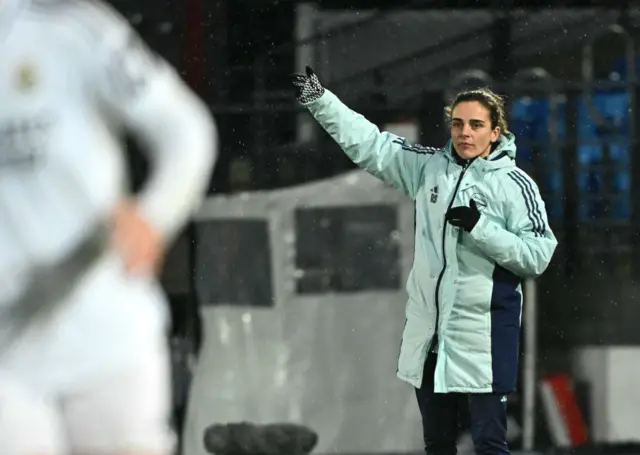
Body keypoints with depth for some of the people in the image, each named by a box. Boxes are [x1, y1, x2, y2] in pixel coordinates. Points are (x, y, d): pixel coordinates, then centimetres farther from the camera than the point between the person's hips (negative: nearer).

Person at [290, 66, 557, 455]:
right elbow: (371, 144, 9)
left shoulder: (516, 185, -7)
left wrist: (479, 226, -20)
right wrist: (319, 99, 4)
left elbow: (537, 256, -12)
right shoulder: (429, 167, 7)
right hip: (428, 334, 6)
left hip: (484, 336, -6)